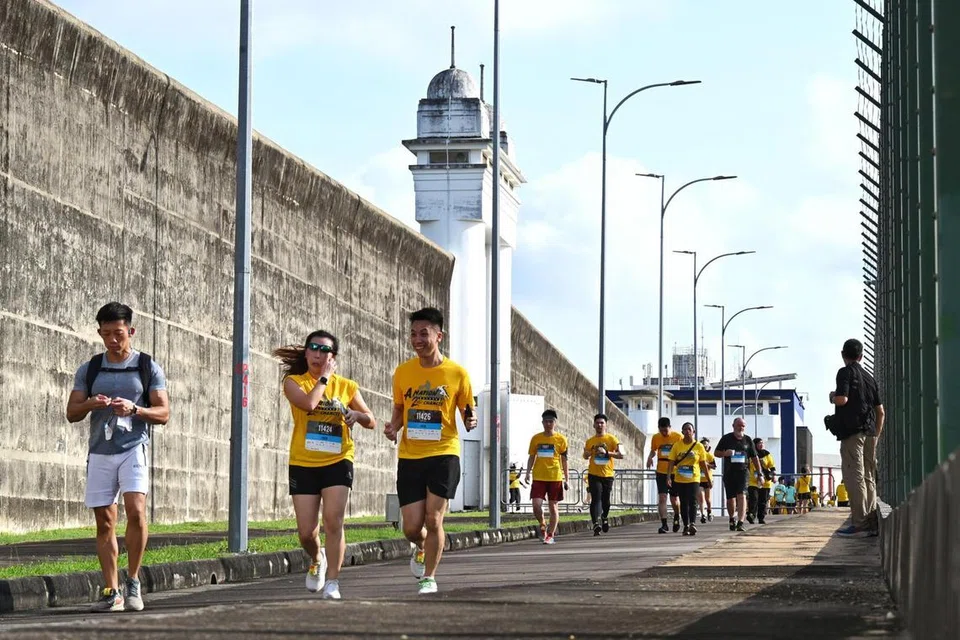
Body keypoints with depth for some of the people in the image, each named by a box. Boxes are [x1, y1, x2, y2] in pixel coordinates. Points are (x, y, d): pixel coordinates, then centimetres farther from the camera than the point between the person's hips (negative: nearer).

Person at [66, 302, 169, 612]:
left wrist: (134, 409, -17)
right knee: (104, 522, 2)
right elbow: (72, 412, 10)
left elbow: (163, 413, 1)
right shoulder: (89, 369, 11)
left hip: (134, 447, -3)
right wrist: (91, 404, -12)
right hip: (100, 451, 3)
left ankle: (133, 582, -8)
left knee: (135, 511, -20)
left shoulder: (149, 368, 5)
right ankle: (111, 592, 6)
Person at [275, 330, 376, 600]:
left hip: (337, 462, 0)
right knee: (306, 532, -1)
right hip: (303, 464, 0)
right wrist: (324, 377, -9)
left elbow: (371, 421, 11)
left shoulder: (347, 386, 6)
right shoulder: (294, 382, 1)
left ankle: (332, 581, -9)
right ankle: (317, 560, 33)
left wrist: (357, 414, -10)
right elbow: (308, 403, -20)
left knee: (333, 521, -16)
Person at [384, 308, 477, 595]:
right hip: (409, 456, 2)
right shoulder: (403, 372, 4)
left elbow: (468, 415, 6)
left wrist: (471, 421, -17)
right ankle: (420, 549, 36)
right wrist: (393, 427, -4)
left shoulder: (457, 373, -2)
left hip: (443, 454, -2)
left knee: (433, 520, -9)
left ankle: (429, 577, 9)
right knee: (412, 527, 0)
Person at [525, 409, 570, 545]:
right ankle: (542, 526, 15)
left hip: (555, 477, -1)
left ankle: (550, 535, 9)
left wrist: (567, 479, 2)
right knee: (536, 504, -12)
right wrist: (528, 473, 0)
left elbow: (564, 460, 5)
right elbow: (532, 457, 13)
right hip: (539, 477, 1)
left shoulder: (560, 439, 2)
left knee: (553, 506, 2)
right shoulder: (536, 438, 7)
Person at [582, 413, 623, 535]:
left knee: (605, 500, 13)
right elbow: (586, 456, 18)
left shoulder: (612, 439, -1)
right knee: (596, 499, -16)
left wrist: (607, 452, -19)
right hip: (594, 475, 0)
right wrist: (586, 453, -6)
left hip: (608, 475, 0)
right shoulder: (590, 441, 5)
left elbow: (621, 455, -7)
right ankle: (596, 523, -26)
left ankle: (604, 518, 42)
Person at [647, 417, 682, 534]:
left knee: (674, 499, 7)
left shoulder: (678, 437, -7)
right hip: (661, 472, 1)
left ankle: (676, 517, 37)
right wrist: (650, 457, -5)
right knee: (662, 498, -9)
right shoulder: (655, 438, 1)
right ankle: (664, 524, -8)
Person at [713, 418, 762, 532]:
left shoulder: (747, 440, 9)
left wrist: (759, 474, 10)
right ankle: (732, 520, 32)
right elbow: (716, 453, 9)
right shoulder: (726, 438, 6)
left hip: (742, 471, -1)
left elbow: (754, 458, 14)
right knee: (730, 498, 8)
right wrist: (725, 453, -13)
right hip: (729, 472, 1)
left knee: (741, 496, -17)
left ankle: (740, 522, -24)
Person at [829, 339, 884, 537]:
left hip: (852, 431, -7)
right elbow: (880, 411, 18)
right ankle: (872, 522, 7)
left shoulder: (846, 372, -2)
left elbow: (842, 399, -18)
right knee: (869, 477, 9)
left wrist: (832, 397, 4)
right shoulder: (869, 377, 19)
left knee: (854, 476, -10)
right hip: (870, 432, 7)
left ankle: (859, 523, -16)